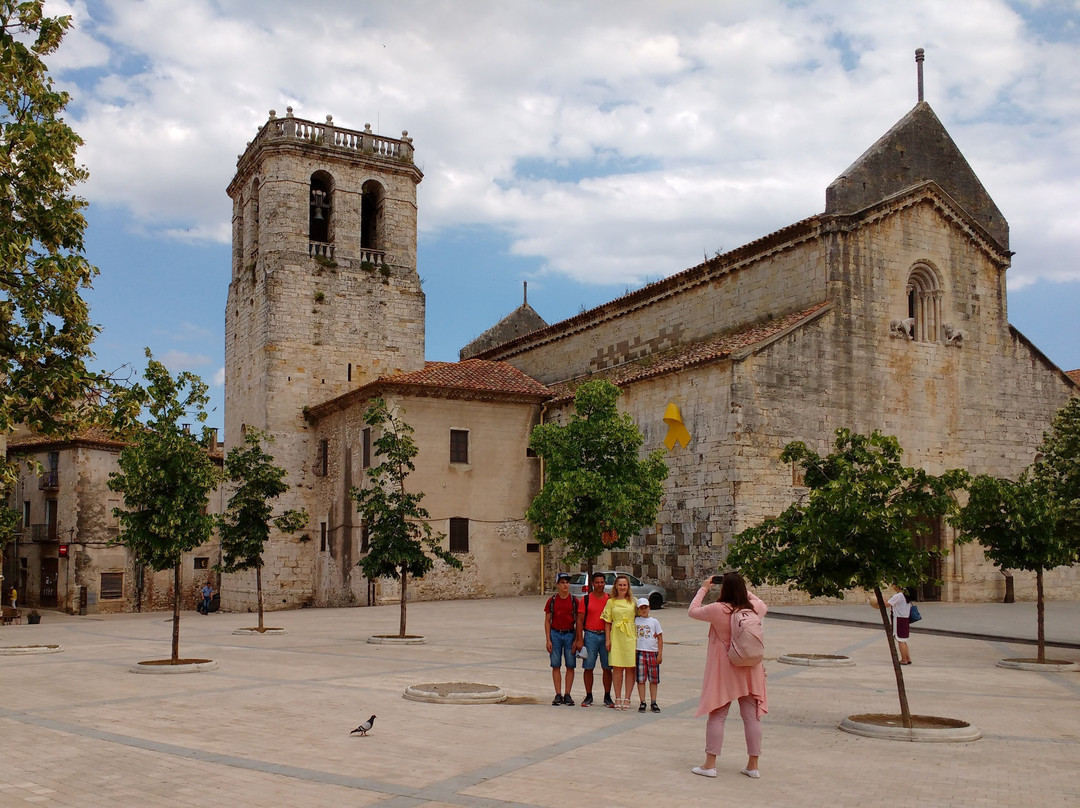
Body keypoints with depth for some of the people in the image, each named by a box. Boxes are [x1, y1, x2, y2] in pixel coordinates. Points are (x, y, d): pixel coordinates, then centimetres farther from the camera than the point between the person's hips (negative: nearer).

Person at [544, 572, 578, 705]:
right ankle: (558, 694, 8)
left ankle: (567, 694, 9)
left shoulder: (574, 601, 3)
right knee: (556, 666, 2)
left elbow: (577, 621, 4)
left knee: (570, 666, 2)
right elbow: (547, 621, 4)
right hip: (555, 634, 0)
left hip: (570, 635, 0)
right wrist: (548, 640, -3)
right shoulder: (552, 601, 2)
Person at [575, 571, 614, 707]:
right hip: (590, 636, -1)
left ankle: (607, 696, 12)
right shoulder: (586, 599, 2)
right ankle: (588, 696, 11)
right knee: (588, 667, 2)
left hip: (606, 636, 1)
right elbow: (580, 620, 1)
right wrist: (580, 639, -5)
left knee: (607, 668, 3)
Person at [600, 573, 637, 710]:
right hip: (616, 638, 0)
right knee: (617, 668, -1)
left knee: (630, 668, 0)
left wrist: (639, 638, 1)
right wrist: (607, 639, 1)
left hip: (631, 637, 0)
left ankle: (627, 698, 7)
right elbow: (607, 622, 7)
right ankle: (618, 698, 7)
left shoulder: (633, 601, 8)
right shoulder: (611, 602, 7)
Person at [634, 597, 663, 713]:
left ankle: (653, 703, 11)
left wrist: (660, 654, 1)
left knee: (654, 679, 3)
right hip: (640, 652, 0)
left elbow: (660, 638, 8)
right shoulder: (635, 621, 7)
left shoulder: (654, 621, 7)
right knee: (641, 679, 0)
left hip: (653, 652, 0)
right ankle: (642, 703, 6)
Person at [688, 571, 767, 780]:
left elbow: (693, 611, 2)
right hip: (750, 671, 3)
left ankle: (710, 764, 8)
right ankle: (753, 765, 14)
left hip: (723, 671, -3)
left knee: (717, 716, 4)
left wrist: (703, 589, 11)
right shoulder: (754, 608, -4)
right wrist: (744, 590, 21)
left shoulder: (717, 609, -15)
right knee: (752, 716, 8)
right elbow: (763, 605, 22)